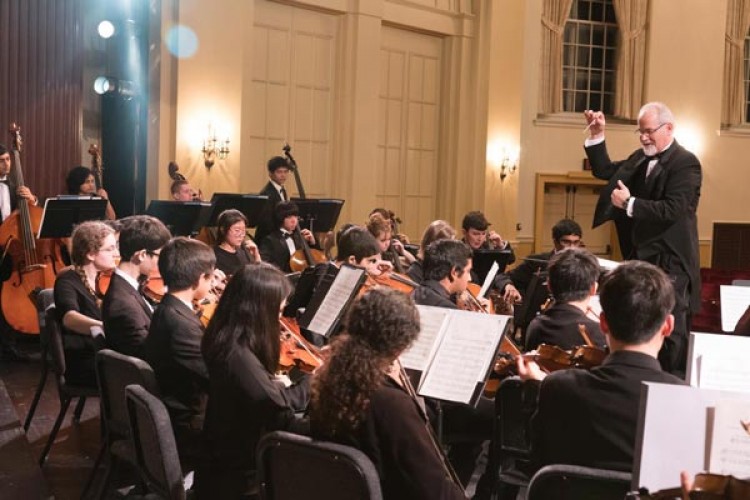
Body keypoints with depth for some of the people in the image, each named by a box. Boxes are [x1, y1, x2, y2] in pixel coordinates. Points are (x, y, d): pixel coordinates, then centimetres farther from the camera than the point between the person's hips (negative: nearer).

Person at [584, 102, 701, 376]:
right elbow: (604, 171, 17)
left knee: (671, 331, -5)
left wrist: (629, 203, -20)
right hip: (642, 256, 8)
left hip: (670, 261, -8)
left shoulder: (685, 163, -14)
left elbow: (672, 210, -24)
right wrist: (597, 136, 7)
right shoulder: (641, 158, 11)